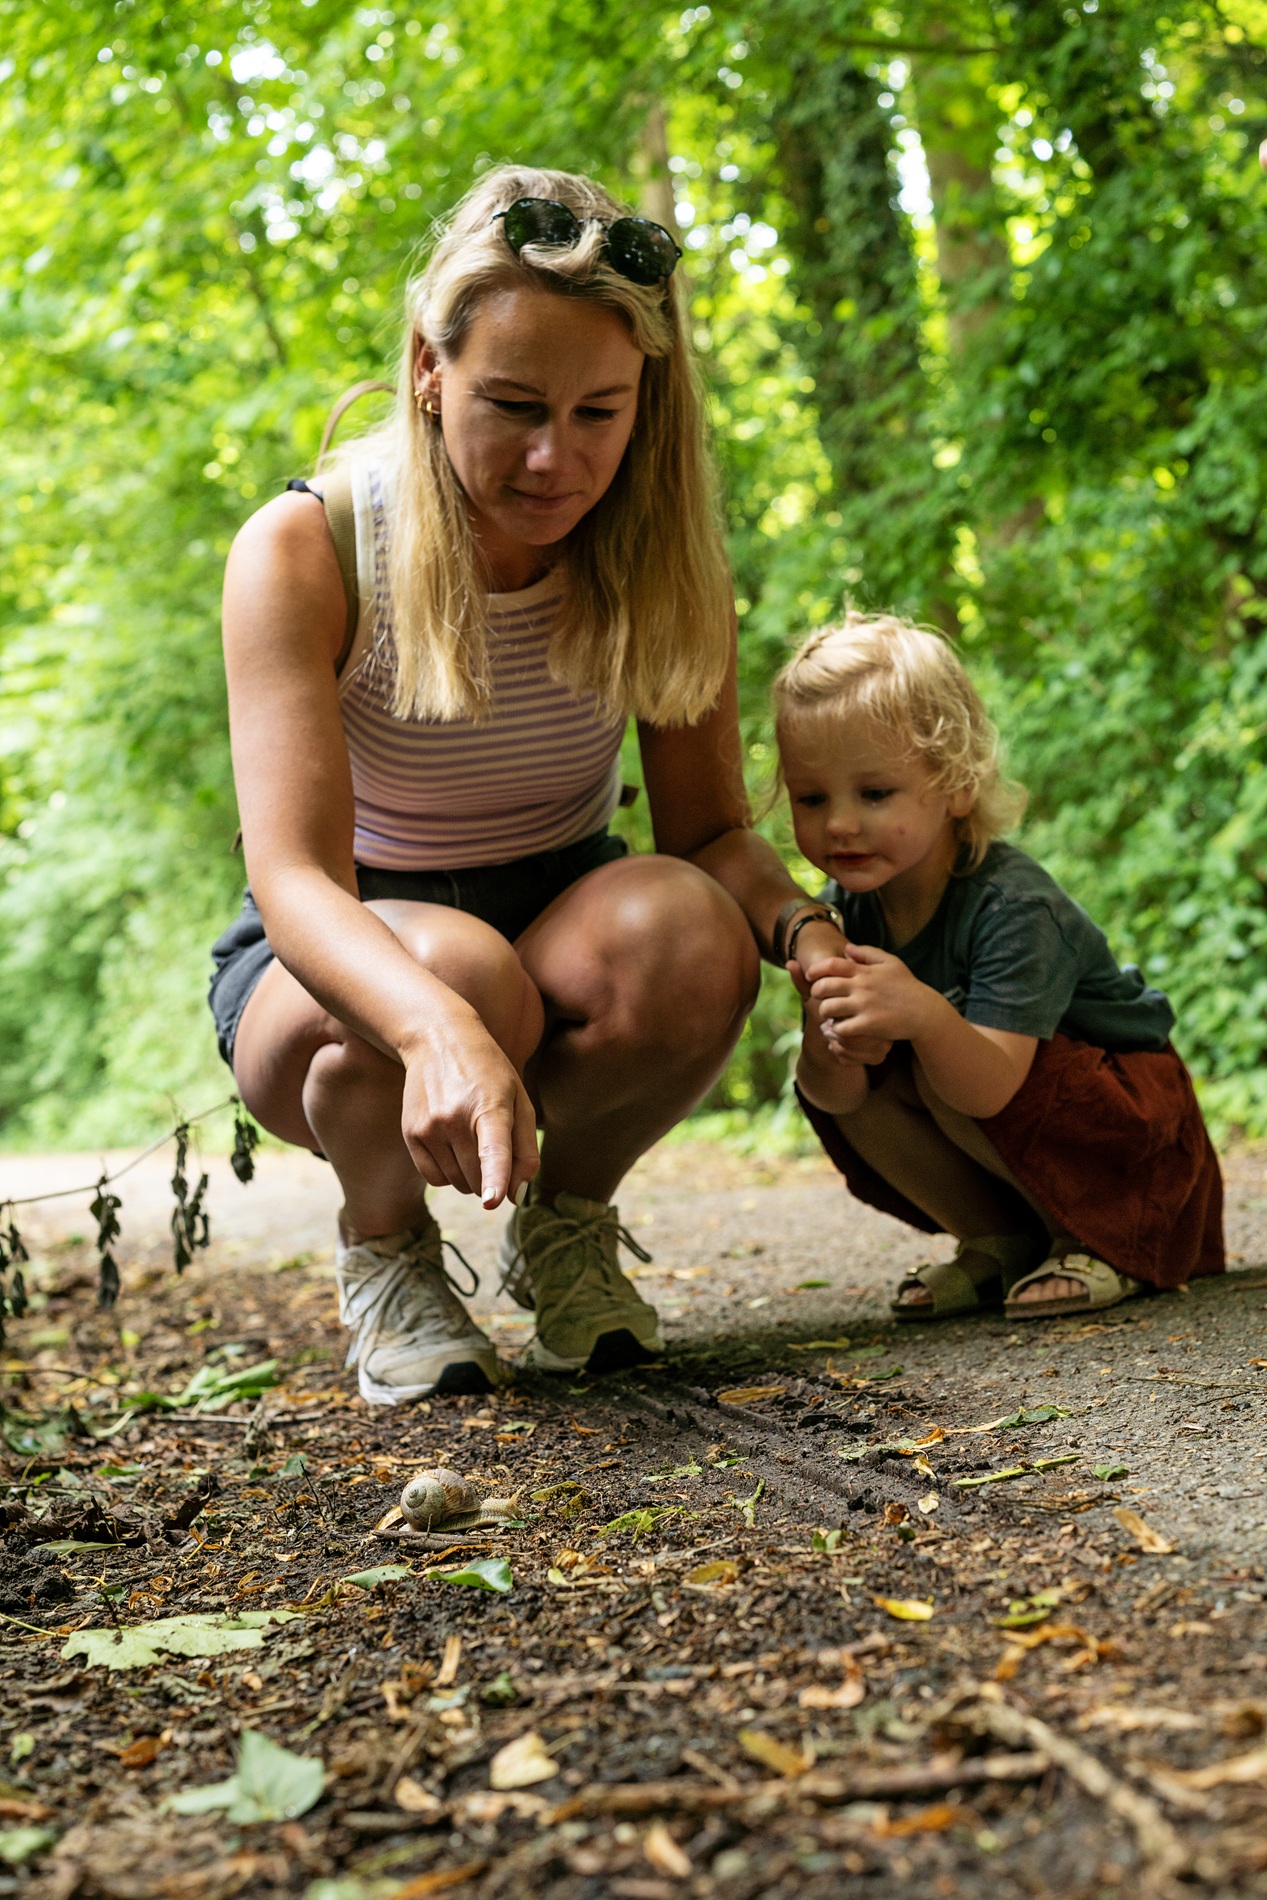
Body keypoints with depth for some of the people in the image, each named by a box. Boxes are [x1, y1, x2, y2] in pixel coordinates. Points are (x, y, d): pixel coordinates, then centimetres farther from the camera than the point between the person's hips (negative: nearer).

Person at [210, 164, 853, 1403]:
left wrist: (803, 924, -33)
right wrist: (438, 1026, -54)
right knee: (459, 969, -38)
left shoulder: (654, 556, -11)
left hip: (559, 919, 3)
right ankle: (383, 1250, -4)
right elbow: (293, 874, -33)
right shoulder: (303, 550, -22)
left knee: (687, 931, -32)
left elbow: (709, 827, -9)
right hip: (336, 964, -2)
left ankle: (566, 1217, 0)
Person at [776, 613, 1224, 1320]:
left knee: (939, 1066, -31)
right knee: (838, 1079, -16)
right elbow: (837, 1097, -16)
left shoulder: (1014, 904, -29)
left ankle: (1102, 1243, -8)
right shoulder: (841, 909, -11)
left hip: (1129, 1117, -6)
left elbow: (989, 1089, -38)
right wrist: (829, 1048, -40)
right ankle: (1007, 1242, 0)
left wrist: (924, 1015, -58)